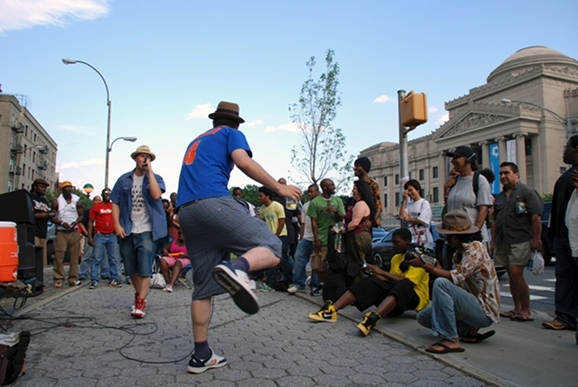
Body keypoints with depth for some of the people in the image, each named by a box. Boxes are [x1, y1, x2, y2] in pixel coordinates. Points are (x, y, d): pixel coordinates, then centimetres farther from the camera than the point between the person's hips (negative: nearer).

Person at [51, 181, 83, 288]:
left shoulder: (77, 201, 9)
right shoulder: (57, 201, 3)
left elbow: (81, 215, 12)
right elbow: (52, 216, 3)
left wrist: (76, 221, -9)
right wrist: (61, 223, -14)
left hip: (74, 232, 2)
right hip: (61, 232, -2)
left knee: (74, 256, 1)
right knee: (59, 256, -8)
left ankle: (73, 278, 5)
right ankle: (58, 279, -2)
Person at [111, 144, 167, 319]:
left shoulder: (155, 178, 3)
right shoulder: (124, 179, 8)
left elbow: (156, 195, -19)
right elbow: (115, 203, 6)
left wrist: (150, 171, -15)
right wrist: (117, 224, -7)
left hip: (147, 230, -3)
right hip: (127, 230, 3)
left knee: (144, 267, -10)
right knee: (131, 268, 12)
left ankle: (141, 302, -6)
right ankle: (139, 295, 31)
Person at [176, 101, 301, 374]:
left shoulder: (195, 142, 34)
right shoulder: (232, 134, 14)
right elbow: (244, 162, -6)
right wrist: (279, 188, -4)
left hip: (185, 211, 7)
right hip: (214, 202, -7)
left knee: (204, 287, 10)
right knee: (271, 248, -7)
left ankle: (201, 356, 12)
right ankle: (237, 268, -38)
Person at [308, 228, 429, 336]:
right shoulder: (396, 258, 15)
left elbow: (407, 282, -21)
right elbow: (391, 281, 9)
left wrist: (382, 272, -18)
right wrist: (377, 275, -9)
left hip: (416, 297, -6)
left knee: (401, 286, -39)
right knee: (369, 282, -18)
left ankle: (373, 318, -64)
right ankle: (332, 310, -32)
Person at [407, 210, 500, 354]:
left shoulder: (475, 248, -18)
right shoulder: (460, 252, 11)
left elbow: (455, 278, -28)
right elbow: (456, 277, 4)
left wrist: (424, 265, -24)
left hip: (484, 311, -10)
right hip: (473, 306, 10)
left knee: (441, 283, -30)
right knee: (423, 317, 5)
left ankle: (450, 340, -25)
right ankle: (470, 330, 5)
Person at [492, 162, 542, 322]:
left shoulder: (526, 191, -3)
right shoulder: (500, 197, 18)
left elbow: (536, 216, -10)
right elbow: (495, 220, 21)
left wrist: (536, 239, -15)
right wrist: (493, 241, 17)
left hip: (520, 240, -7)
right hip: (502, 241, 7)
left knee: (516, 274, -12)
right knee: (511, 275, 10)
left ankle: (526, 310, -1)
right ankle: (517, 308, 17)